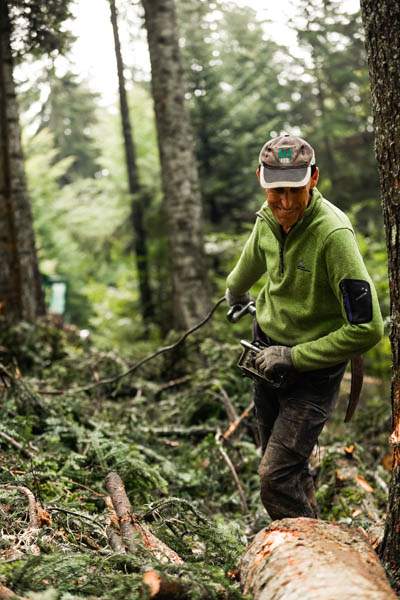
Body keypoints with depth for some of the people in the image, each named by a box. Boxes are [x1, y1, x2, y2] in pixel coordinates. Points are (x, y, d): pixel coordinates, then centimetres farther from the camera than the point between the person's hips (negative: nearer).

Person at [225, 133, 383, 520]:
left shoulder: (333, 234, -28)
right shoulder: (268, 217, -7)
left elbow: (367, 329, -29)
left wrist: (293, 357, -23)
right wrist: (234, 291, 40)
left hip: (313, 368, -7)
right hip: (267, 352, 7)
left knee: (276, 479, -14)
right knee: (285, 467, 19)